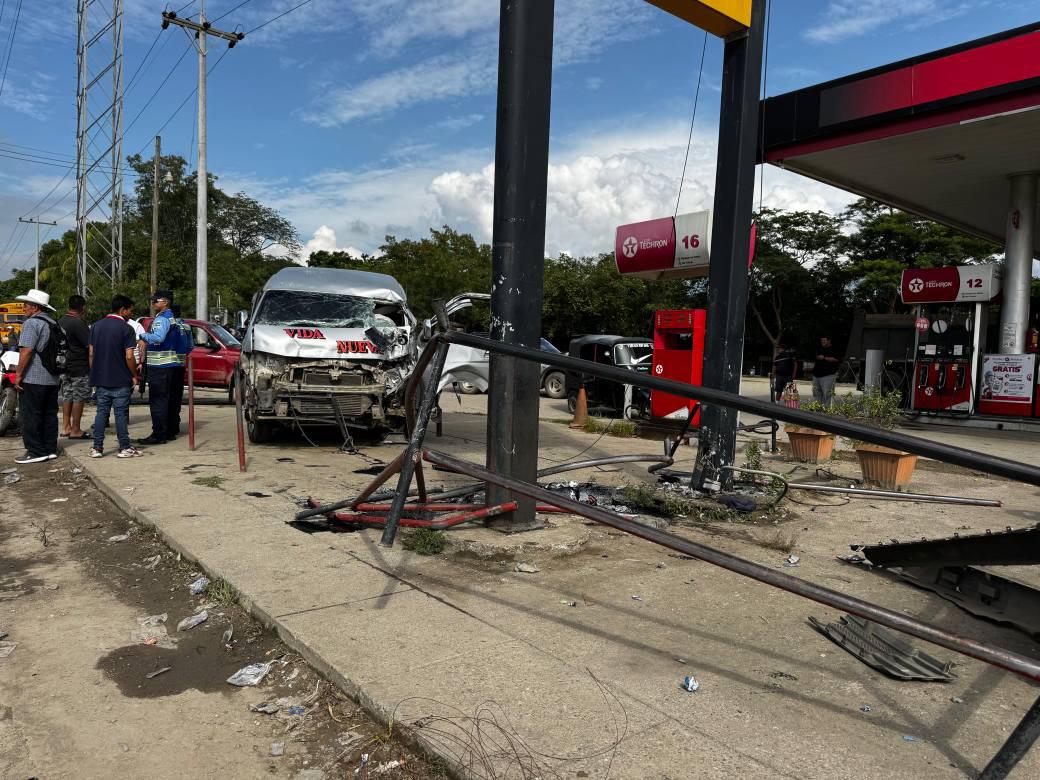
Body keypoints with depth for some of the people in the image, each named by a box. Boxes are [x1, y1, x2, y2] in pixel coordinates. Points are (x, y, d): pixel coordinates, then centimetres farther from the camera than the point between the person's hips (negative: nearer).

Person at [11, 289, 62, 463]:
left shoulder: (32, 323, -12)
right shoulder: (54, 324, 15)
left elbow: (26, 351, -19)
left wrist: (18, 374, -14)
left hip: (32, 379, -8)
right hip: (52, 379, 8)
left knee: (30, 416, -2)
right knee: (49, 415, 11)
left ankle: (35, 452, -1)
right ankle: (50, 449, 14)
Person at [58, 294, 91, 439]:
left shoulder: (60, 322, 8)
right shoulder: (78, 323, -18)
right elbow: (90, 345, -19)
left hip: (64, 366, 8)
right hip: (80, 367, -8)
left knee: (67, 397, 15)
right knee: (78, 399, -1)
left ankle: (66, 427, 20)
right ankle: (75, 430, 2)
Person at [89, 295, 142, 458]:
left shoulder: (96, 326, 9)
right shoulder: (126, 329, -10)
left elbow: (91, 353, 10)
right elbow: (129, 357, -15)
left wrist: (94, 374, 17)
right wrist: (134, 376, -3)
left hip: (101, 379, 5)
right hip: (121, 380, -5)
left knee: (101, 412, 9)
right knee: (121, 413, 0)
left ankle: (97, 448, 10)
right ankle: (124, 448, 5)